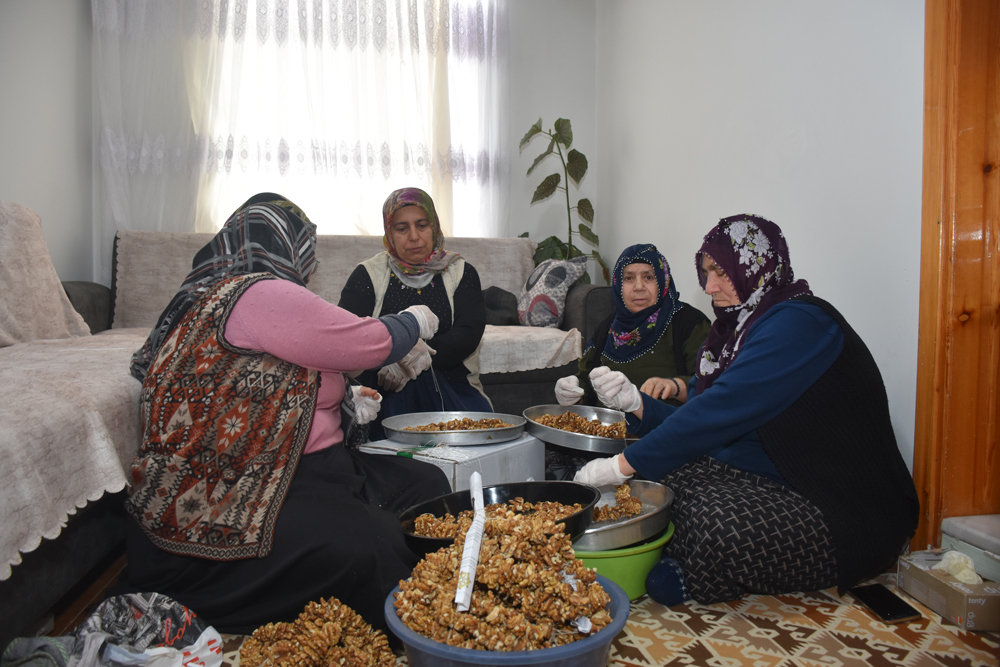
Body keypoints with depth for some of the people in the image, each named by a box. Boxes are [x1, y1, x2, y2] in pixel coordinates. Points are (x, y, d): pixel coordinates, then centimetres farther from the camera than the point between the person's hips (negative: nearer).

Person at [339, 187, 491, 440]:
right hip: (386, 394, -1)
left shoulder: (461, 273, 13)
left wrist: (414, 361, -19)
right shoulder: (368, 275, 11)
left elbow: (468, 335, -2)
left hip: (453, 388, 2)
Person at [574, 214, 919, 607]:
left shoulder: (799, 324, -18)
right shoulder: (737, 328, 10)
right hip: (766, 482, 9)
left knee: (721, 528, -33)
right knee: (654, 476, -7)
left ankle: (686, 578, -6)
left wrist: (624, 464, -27)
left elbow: (721, 412, -28)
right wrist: (635, 402, -10)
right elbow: (699, 422, 7)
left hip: (846, 515, -8)